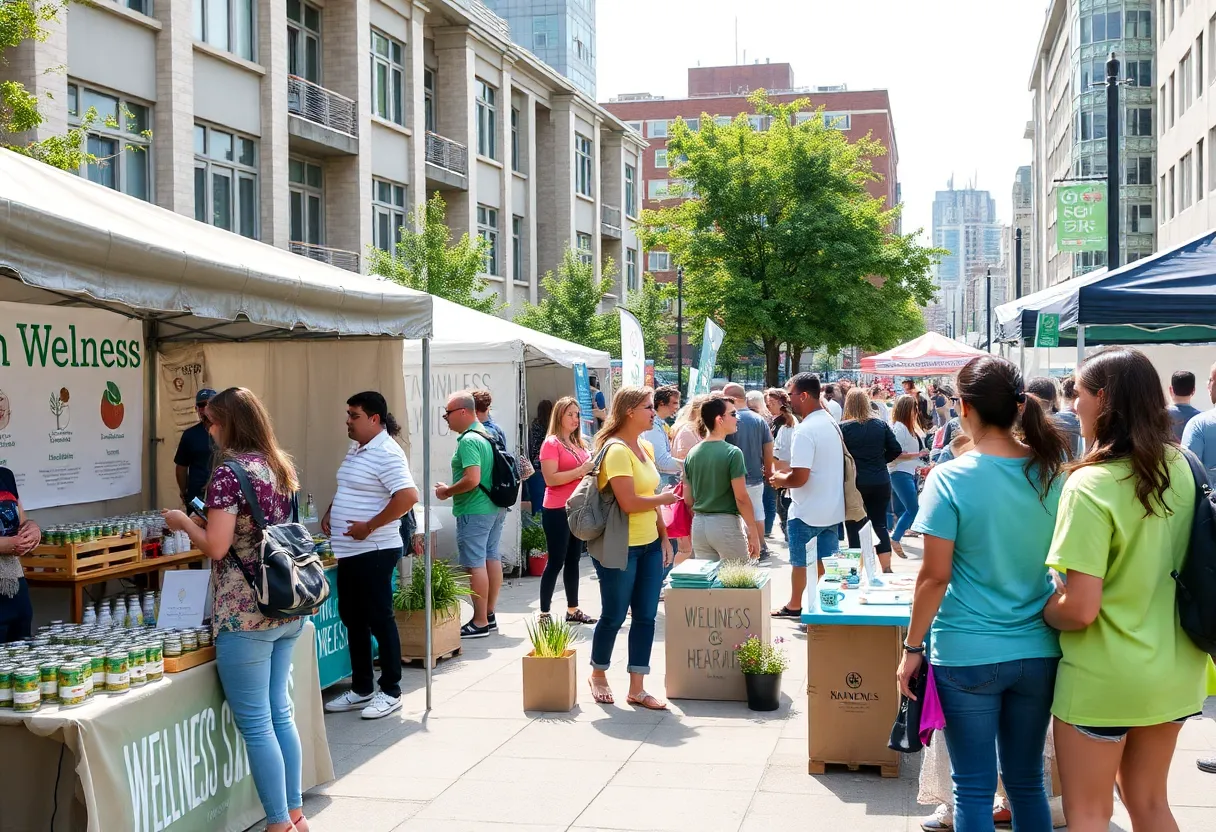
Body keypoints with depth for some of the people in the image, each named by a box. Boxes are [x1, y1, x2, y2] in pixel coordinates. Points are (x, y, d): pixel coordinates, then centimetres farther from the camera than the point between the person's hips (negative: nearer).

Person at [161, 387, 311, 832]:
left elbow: (216, 547, -18)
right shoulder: (282, 466, 10)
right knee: (280, 713, 17)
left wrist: (183, 523, 0)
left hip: (245, 615, -8)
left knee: (255, 724, 2)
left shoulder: (228, 472, -14)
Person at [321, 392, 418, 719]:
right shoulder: (355, 449, 13)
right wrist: (329, 513, 9)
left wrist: (369, 526, -23)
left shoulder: (386, 453, -18)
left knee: (379, 620, -1)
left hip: (374, 551, -10)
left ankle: (390, 691, 11)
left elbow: (408, 497, -28)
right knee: (352, 619, 15)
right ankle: (361, 689, 25)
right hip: (349, 551, 10)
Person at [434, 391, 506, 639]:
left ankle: (480, 623, 0)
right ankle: (489, 615, 22)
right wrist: (451, 489, 20)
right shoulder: (487, 435, 12)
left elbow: (472, 479, -26)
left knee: (475, 565, -4)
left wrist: (447, 491, -11)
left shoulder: (468, 441, -18)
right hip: (495, 508, 10)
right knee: (492, 558, 13)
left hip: (474, 512, -10)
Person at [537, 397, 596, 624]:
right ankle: (544, 613, 2)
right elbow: (551, 479, -19)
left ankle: (573, 610, 20)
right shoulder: (551, 443, -10)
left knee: (573, 559, 12)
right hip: (557, 511, -7)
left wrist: (592, 469, 6)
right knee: (556, 561, -4)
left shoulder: (579, 444, 14)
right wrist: (582, 470, -21)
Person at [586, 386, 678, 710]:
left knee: (645, 617, 7)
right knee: (614, 616, 6)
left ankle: (637, 689, 14)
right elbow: (629, 503, -24)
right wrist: (664, 498, -9)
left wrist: (664, 537, 12)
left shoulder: (646, 448, 10)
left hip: (649, 546, 8)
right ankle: (598, 675, 29)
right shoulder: (616, 450, -17)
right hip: (619, 548, -8)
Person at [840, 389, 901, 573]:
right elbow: (896, 450, 3)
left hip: (854, 483, -3)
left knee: (854, 528, 6)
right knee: (880, 524, 13)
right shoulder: (881, 424, 1)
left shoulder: (843, 427, -10)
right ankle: (887, 569, 11)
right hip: (881, 483, 4)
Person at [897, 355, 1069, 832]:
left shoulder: (950, 479, -13)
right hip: (1039, 651, 4)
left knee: (974, 788, 6)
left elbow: (935, 575, -12)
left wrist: (912, 647, -3)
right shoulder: (1053, 474, 1)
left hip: (968, 655, -4)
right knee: (1027, 782, 16)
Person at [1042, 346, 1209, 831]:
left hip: (1104, 677, -7)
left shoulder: (1091, 485, -21)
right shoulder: (1181, 468, 0)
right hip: (1172, 669, 7)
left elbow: (1080, 608, -23)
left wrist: (1042, 610, -4)